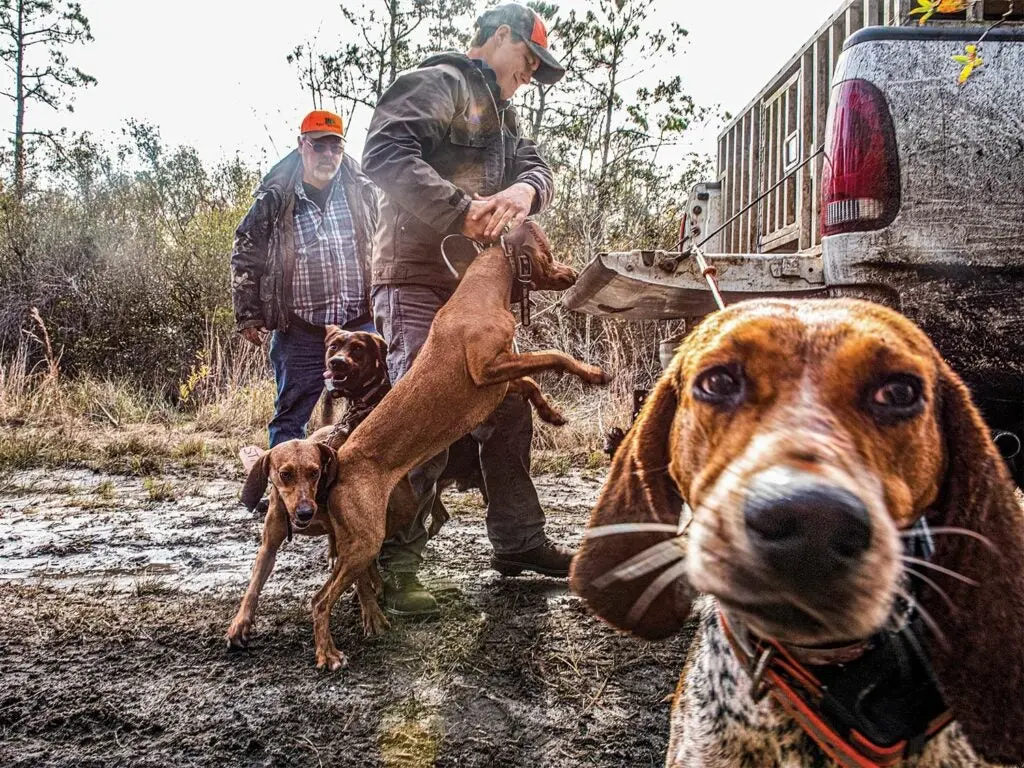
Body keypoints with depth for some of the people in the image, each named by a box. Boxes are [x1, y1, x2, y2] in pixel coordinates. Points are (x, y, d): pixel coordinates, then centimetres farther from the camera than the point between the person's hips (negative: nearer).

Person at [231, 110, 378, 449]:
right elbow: (245, 258, 8)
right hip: (300, 333, -1)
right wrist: (249, 317, 5)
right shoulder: (275, 200, 2)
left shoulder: (363, 193, 8)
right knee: (290, 417, 6)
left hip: (361, 327, 2)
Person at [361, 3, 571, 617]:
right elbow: (384, 152, -19)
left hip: (476, 286, 10)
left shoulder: (503, 112, 25)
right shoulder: (442, 83, -4)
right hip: (417, 280, -9)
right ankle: (394, 565, -6)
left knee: (509, 411, 11)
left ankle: (519, 542, 23)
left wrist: (525, 189, -14)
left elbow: (537, 166, 11)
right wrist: (462, 209, -27)